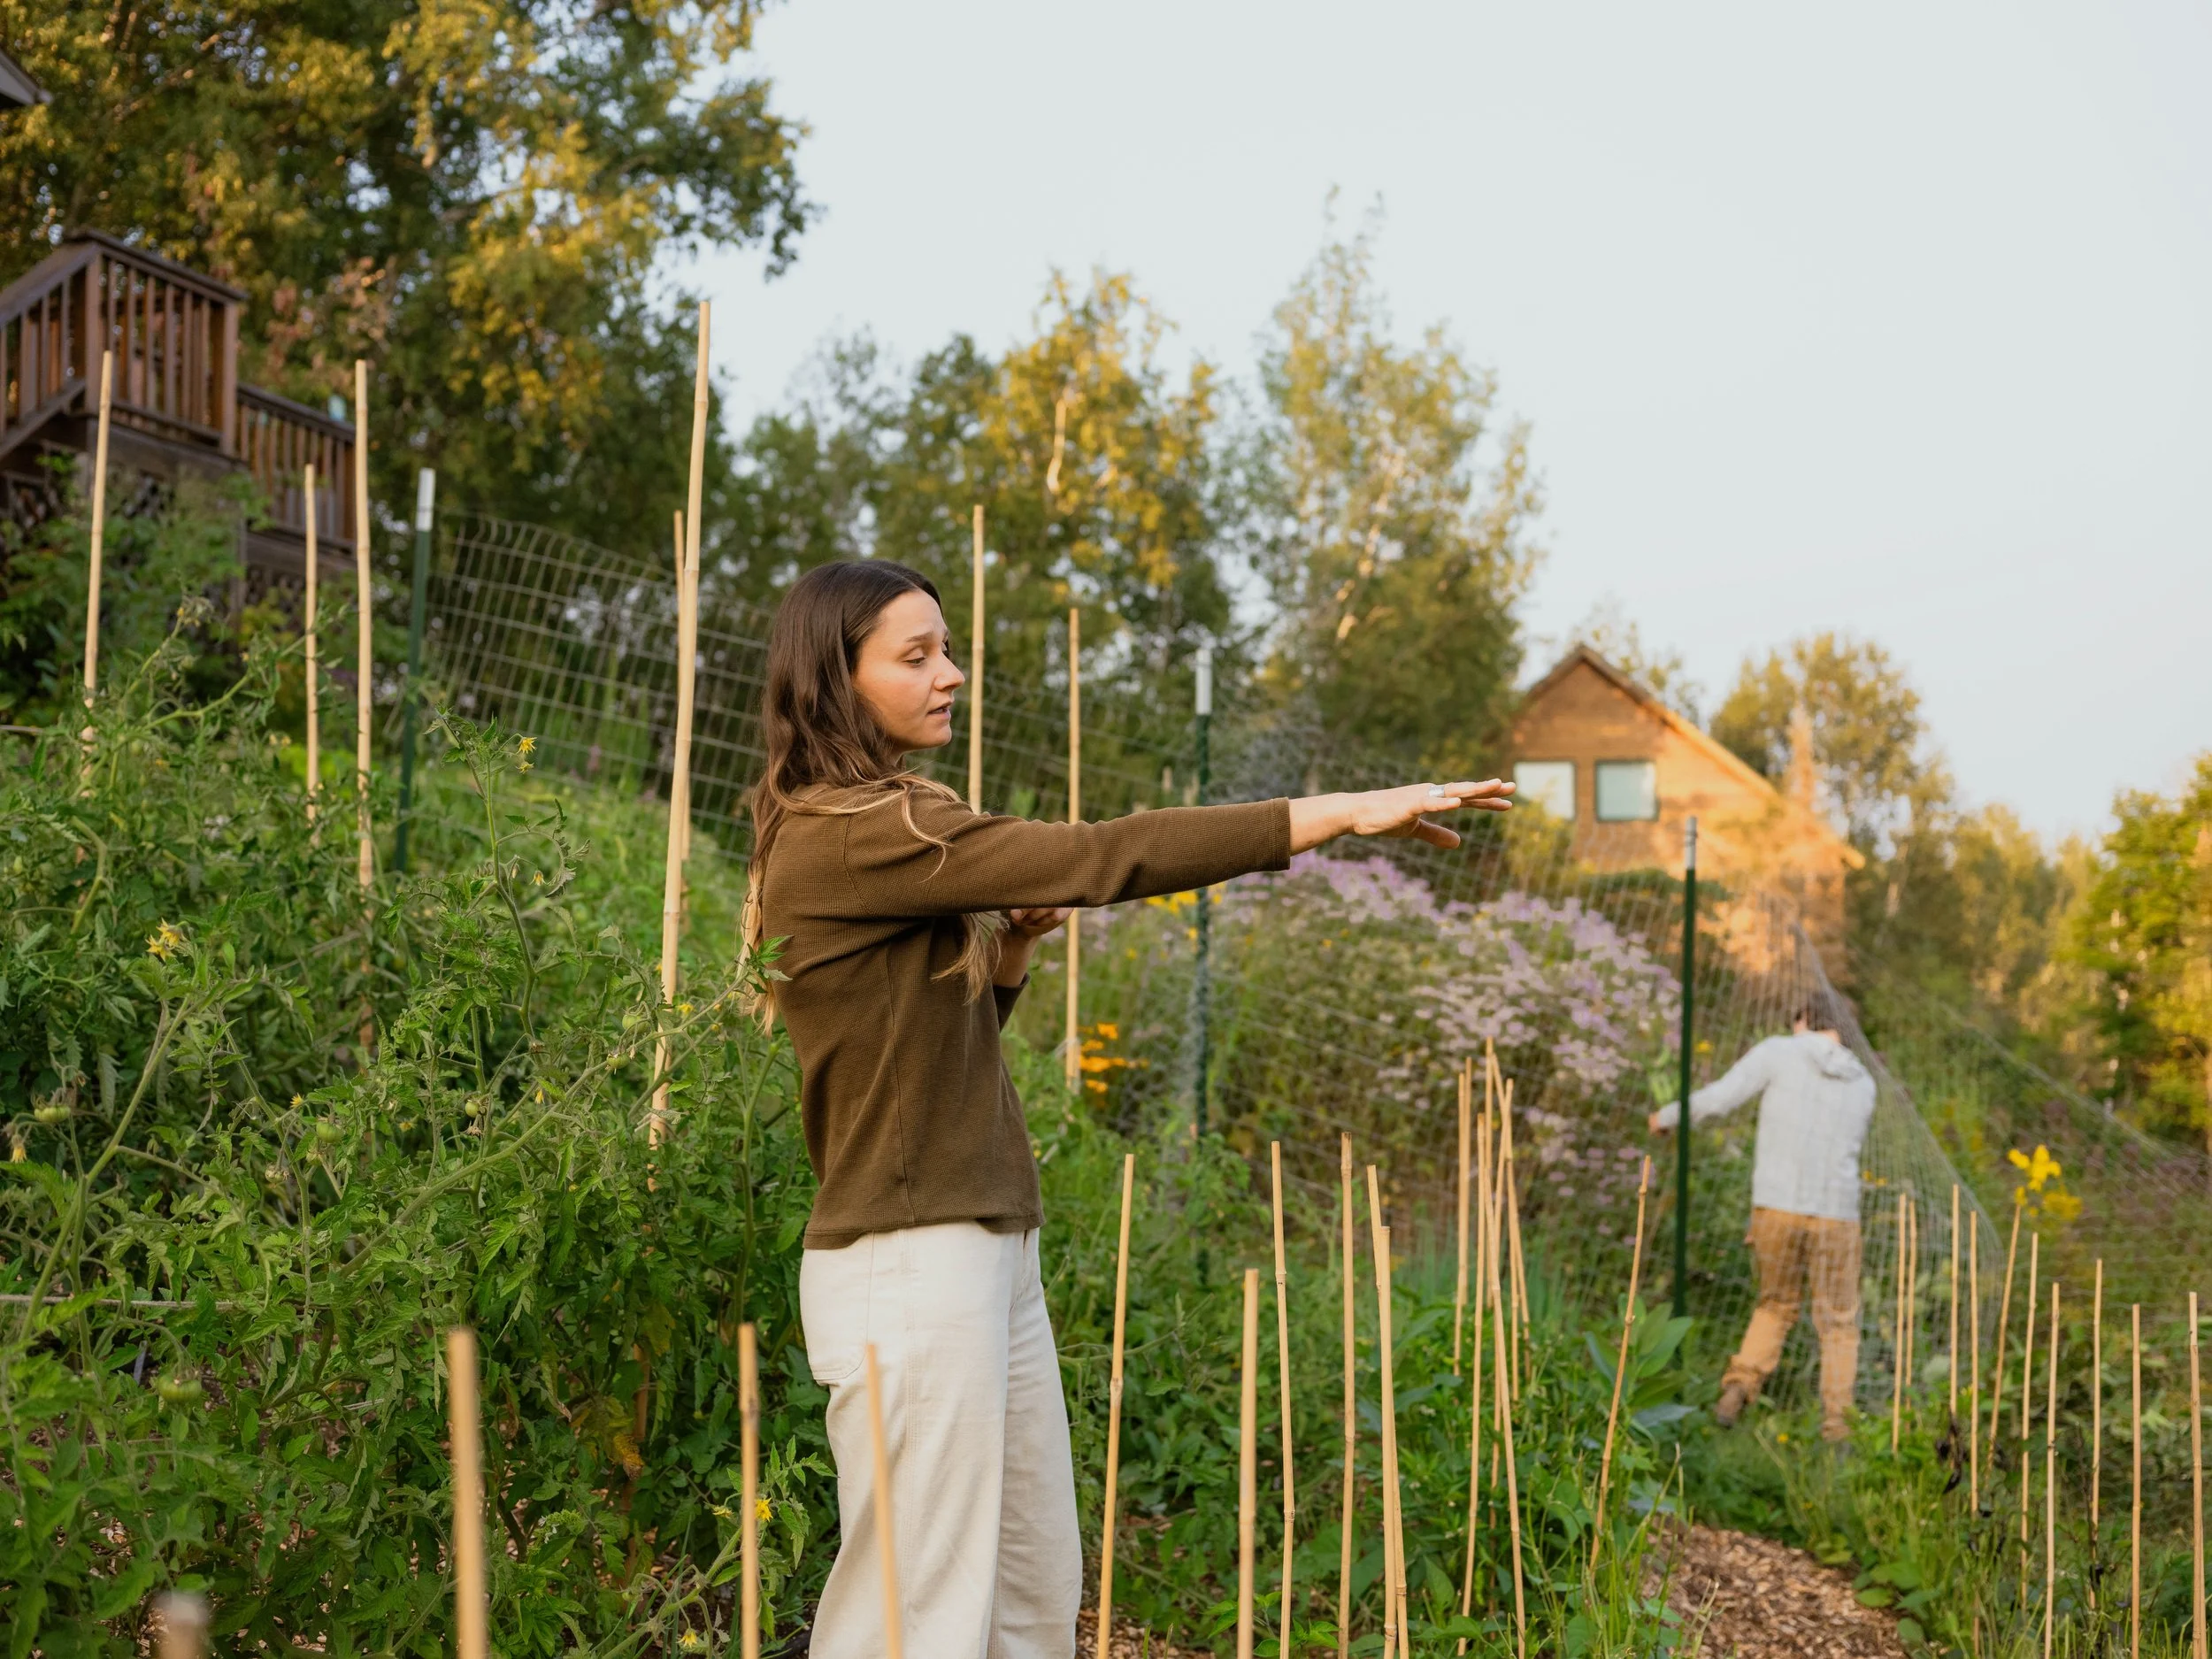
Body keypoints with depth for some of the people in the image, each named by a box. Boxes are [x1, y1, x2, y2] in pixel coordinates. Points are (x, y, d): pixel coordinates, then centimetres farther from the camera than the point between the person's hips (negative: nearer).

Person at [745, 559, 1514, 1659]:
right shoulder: (844, 835, -16)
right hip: (908, 1266, -10)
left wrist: (1012, 940, 2)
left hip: (988, 1250, 10)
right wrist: (1337, 814, -19)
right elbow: (1097, 859, -22)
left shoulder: (877, 827, 15)